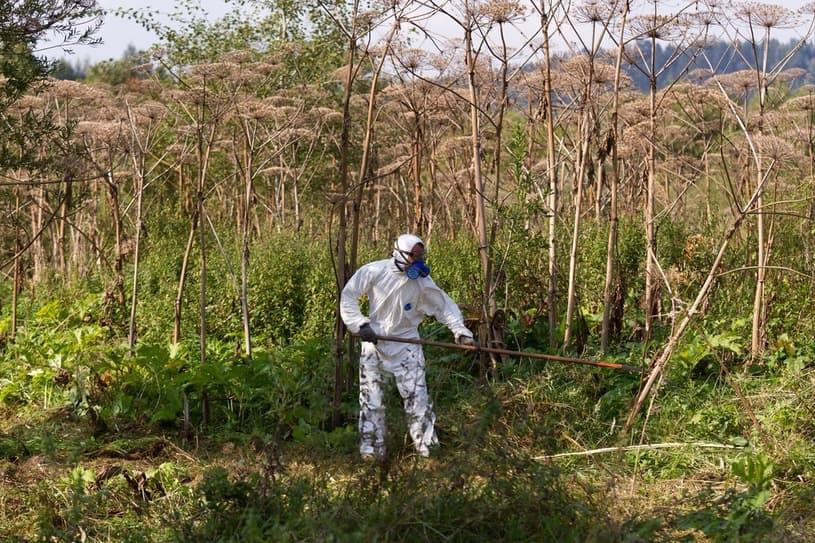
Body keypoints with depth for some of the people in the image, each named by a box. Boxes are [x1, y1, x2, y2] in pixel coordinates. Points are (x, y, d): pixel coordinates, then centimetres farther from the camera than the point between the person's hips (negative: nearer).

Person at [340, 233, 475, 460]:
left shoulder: (423, 282, -9)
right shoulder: (374, 272, -13)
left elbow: (444, 306, -2)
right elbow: (348, 296, -6)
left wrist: (461, 331, -14)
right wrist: (360, 324, -14)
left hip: (405, 342, 0)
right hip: (373, 341, 0)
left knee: (416, 396, -4)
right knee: (371, 397, 3)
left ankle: (427, 445, 5)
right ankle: (371, 450, 12)